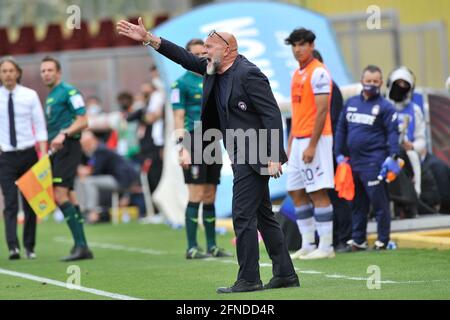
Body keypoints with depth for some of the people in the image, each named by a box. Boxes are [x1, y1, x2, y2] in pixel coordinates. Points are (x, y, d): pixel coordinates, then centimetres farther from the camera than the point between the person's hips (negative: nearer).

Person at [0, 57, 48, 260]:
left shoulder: (30, 95, 0)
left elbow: (40, 126, 1)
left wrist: (43, 155, -5)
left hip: (28, 154, 1)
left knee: (30, 202, 6)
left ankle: (30, 246, 16)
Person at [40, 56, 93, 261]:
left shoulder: (68, 92, -6)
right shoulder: (50, 97, 20)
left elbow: (83, 121, -13)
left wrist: (64, 135, -25)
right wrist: (47, 148, 18)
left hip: (67, 148, -9)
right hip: (56, 151, 9)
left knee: (60, 195, -17)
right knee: (68, 197, 7)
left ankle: (80, 244, -16)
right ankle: (82, 248, 9)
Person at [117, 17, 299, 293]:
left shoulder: (248, 74, -17)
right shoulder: (215, 70, 10)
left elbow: (272, 114, -19)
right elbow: (186, 59, 14)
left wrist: (274, 157, -22)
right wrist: (149, 39, 6)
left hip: (255, 156, -10)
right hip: (242, 156, 10)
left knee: (243, 215, -8)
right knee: (263, 215, 11)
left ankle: (248, 279, -3)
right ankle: (285, 275, 16)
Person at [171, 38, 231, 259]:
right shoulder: (182, 83, -4)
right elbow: (179, 118, -8)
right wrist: (183, 149, -17)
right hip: (194, 143, -6)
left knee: (210, 197, 9)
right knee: (196, 196, -9)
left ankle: (211, 246, 14)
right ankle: (192, 248, -5)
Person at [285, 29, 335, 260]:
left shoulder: (318, 73, -11)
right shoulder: (297, 74, 17)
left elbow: (322, 111, -17)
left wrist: (311, 145, -20)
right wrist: (290, 144, 18)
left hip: (314, 139, -9)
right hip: (298, 140, 9)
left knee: (318, 193, -8)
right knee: (296, 193, 10)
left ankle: (326, 247, -4)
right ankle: (308, 245, 15)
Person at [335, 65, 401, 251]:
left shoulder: (385, 106, -2)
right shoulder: (351, 103, 13)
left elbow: (392, 132, -6)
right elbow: (341, 129, 18)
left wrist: (392, 156, -16)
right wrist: (339, 153, 13)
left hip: (373, 162, -6)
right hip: (354, 162, 6)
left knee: (379, 202, -5)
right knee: (357, 203, 12)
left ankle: (383, 240, 2)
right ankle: (358, 240, 19)